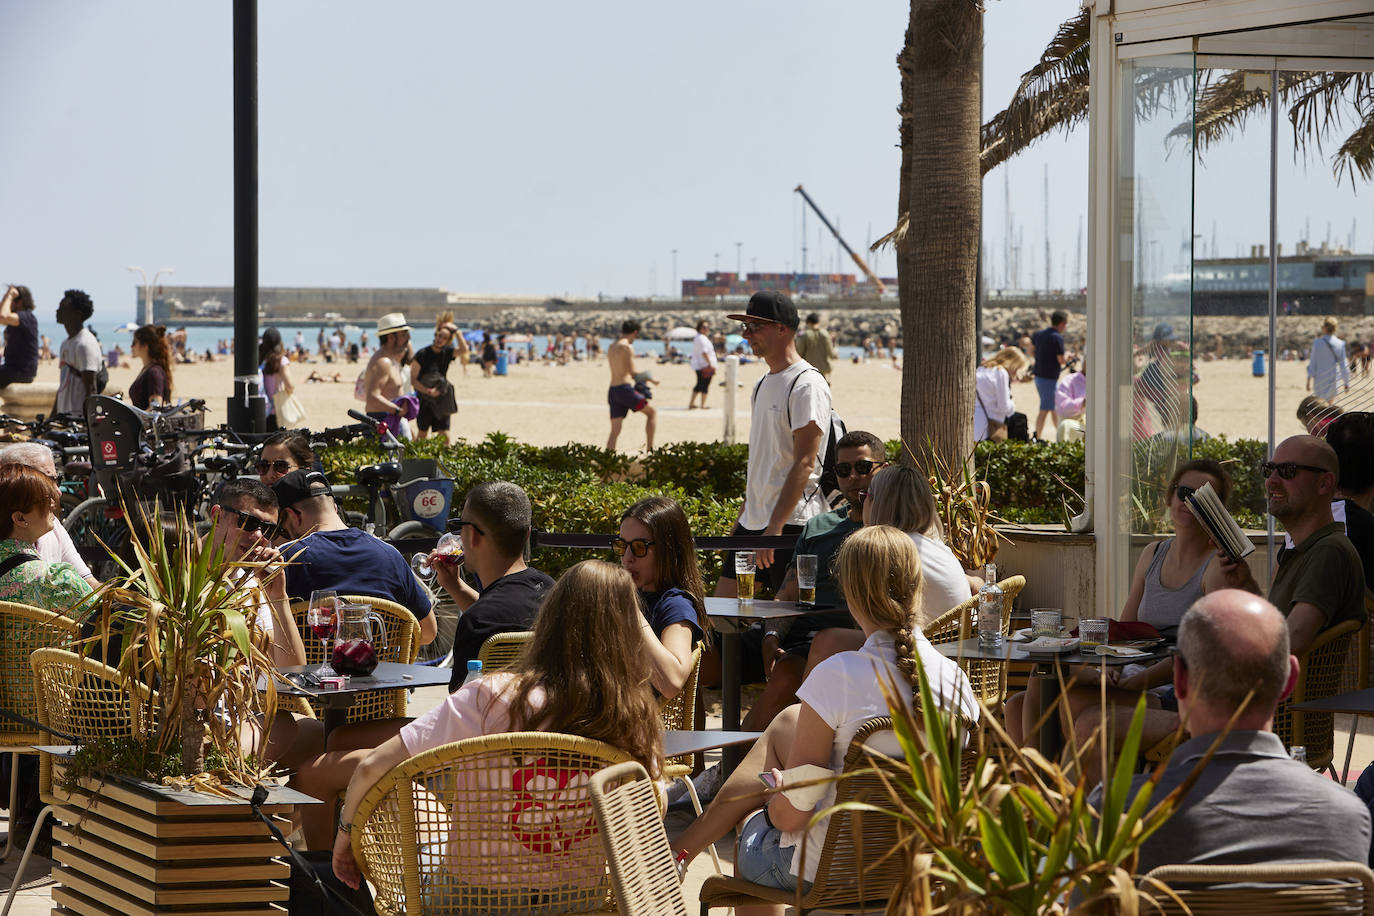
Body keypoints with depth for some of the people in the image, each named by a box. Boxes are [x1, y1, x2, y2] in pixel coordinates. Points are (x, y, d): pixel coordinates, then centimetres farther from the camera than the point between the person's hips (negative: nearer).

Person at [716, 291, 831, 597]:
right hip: (754, 520, 9)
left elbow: (805, 463, -19)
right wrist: (742, 518, 20)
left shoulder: (807, 385, -12)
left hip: (793, 523, -9)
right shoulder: (764, 385, 17)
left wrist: (775, 525, -23)